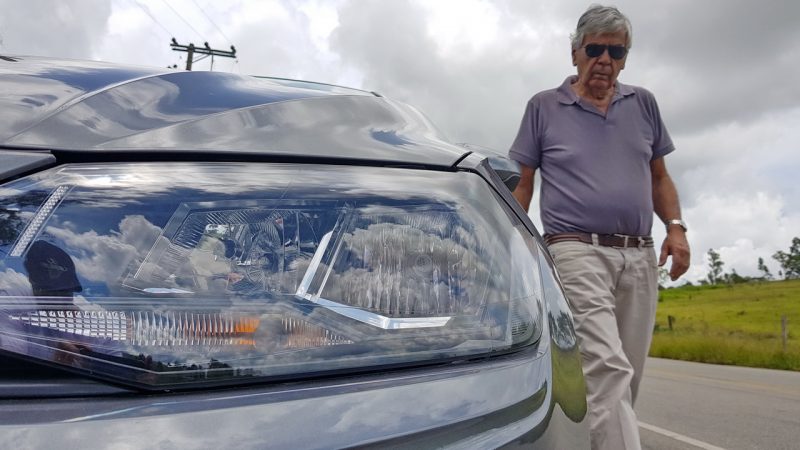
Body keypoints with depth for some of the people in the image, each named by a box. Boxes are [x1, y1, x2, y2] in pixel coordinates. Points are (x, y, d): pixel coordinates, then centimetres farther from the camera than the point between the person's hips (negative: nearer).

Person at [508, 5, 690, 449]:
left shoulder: (644, 103, 16)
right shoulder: (544, 106, 6)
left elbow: (659, 178, 20)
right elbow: (522, 185, 7)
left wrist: (676, 226, 3)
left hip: (640, 257, 5)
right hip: (578, 251, -4)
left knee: (628, 375, 9)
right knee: (608, 370, -18)